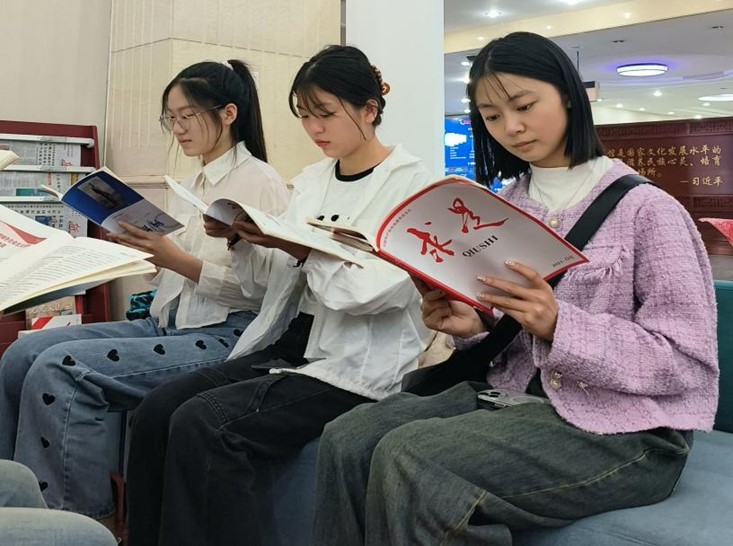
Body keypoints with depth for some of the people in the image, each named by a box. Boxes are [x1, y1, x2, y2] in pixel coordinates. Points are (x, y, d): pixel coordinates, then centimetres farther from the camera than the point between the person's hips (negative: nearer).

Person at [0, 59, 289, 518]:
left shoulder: (260, 181, -6)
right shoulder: (192, 185, 18)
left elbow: (266, 290, -14)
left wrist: (177, 260, -18)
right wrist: (137, 248, -1)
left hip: (221, 337, -8)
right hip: (167, 325, 8)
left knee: (59, 370, -22)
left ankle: (78, 519, -6)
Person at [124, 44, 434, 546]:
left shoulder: (409, 183, -6)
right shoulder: (311, 180, 14)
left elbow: (382, 290, -17)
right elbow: (287, 276, 13)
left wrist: (303, 250, -25)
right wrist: (243, 239, -5)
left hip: (356, 363, -7)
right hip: (287, 345, 7)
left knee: (202, 424, -24)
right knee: (157, 410, -9)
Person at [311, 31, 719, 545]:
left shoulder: (646, 208, -9)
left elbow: (690, 362, -12)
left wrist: (559, 326, -25)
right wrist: (474, 327, -8)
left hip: (620, 428, -6)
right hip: (515, 392, 6)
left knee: (407, 460, -27)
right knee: (348, 439, -16)